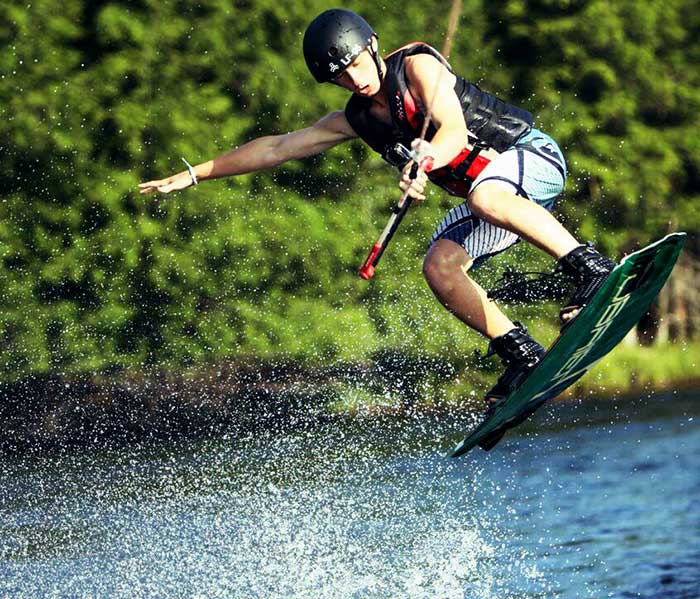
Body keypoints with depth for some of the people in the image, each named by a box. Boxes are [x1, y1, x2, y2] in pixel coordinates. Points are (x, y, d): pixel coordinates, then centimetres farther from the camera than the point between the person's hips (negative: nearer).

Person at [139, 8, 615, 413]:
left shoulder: (416, 65, -12)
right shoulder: (356, 120, 8)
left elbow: (455, 129, -26)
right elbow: (277, 148, 14)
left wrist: (425, 162, -48)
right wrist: (193, 175, 14)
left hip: (530, 154, -7)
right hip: (485, 189, 7)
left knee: (484, 197, -39)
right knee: (440, 266, -15)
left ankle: (592, 267, -40)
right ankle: (522, 355, -12)